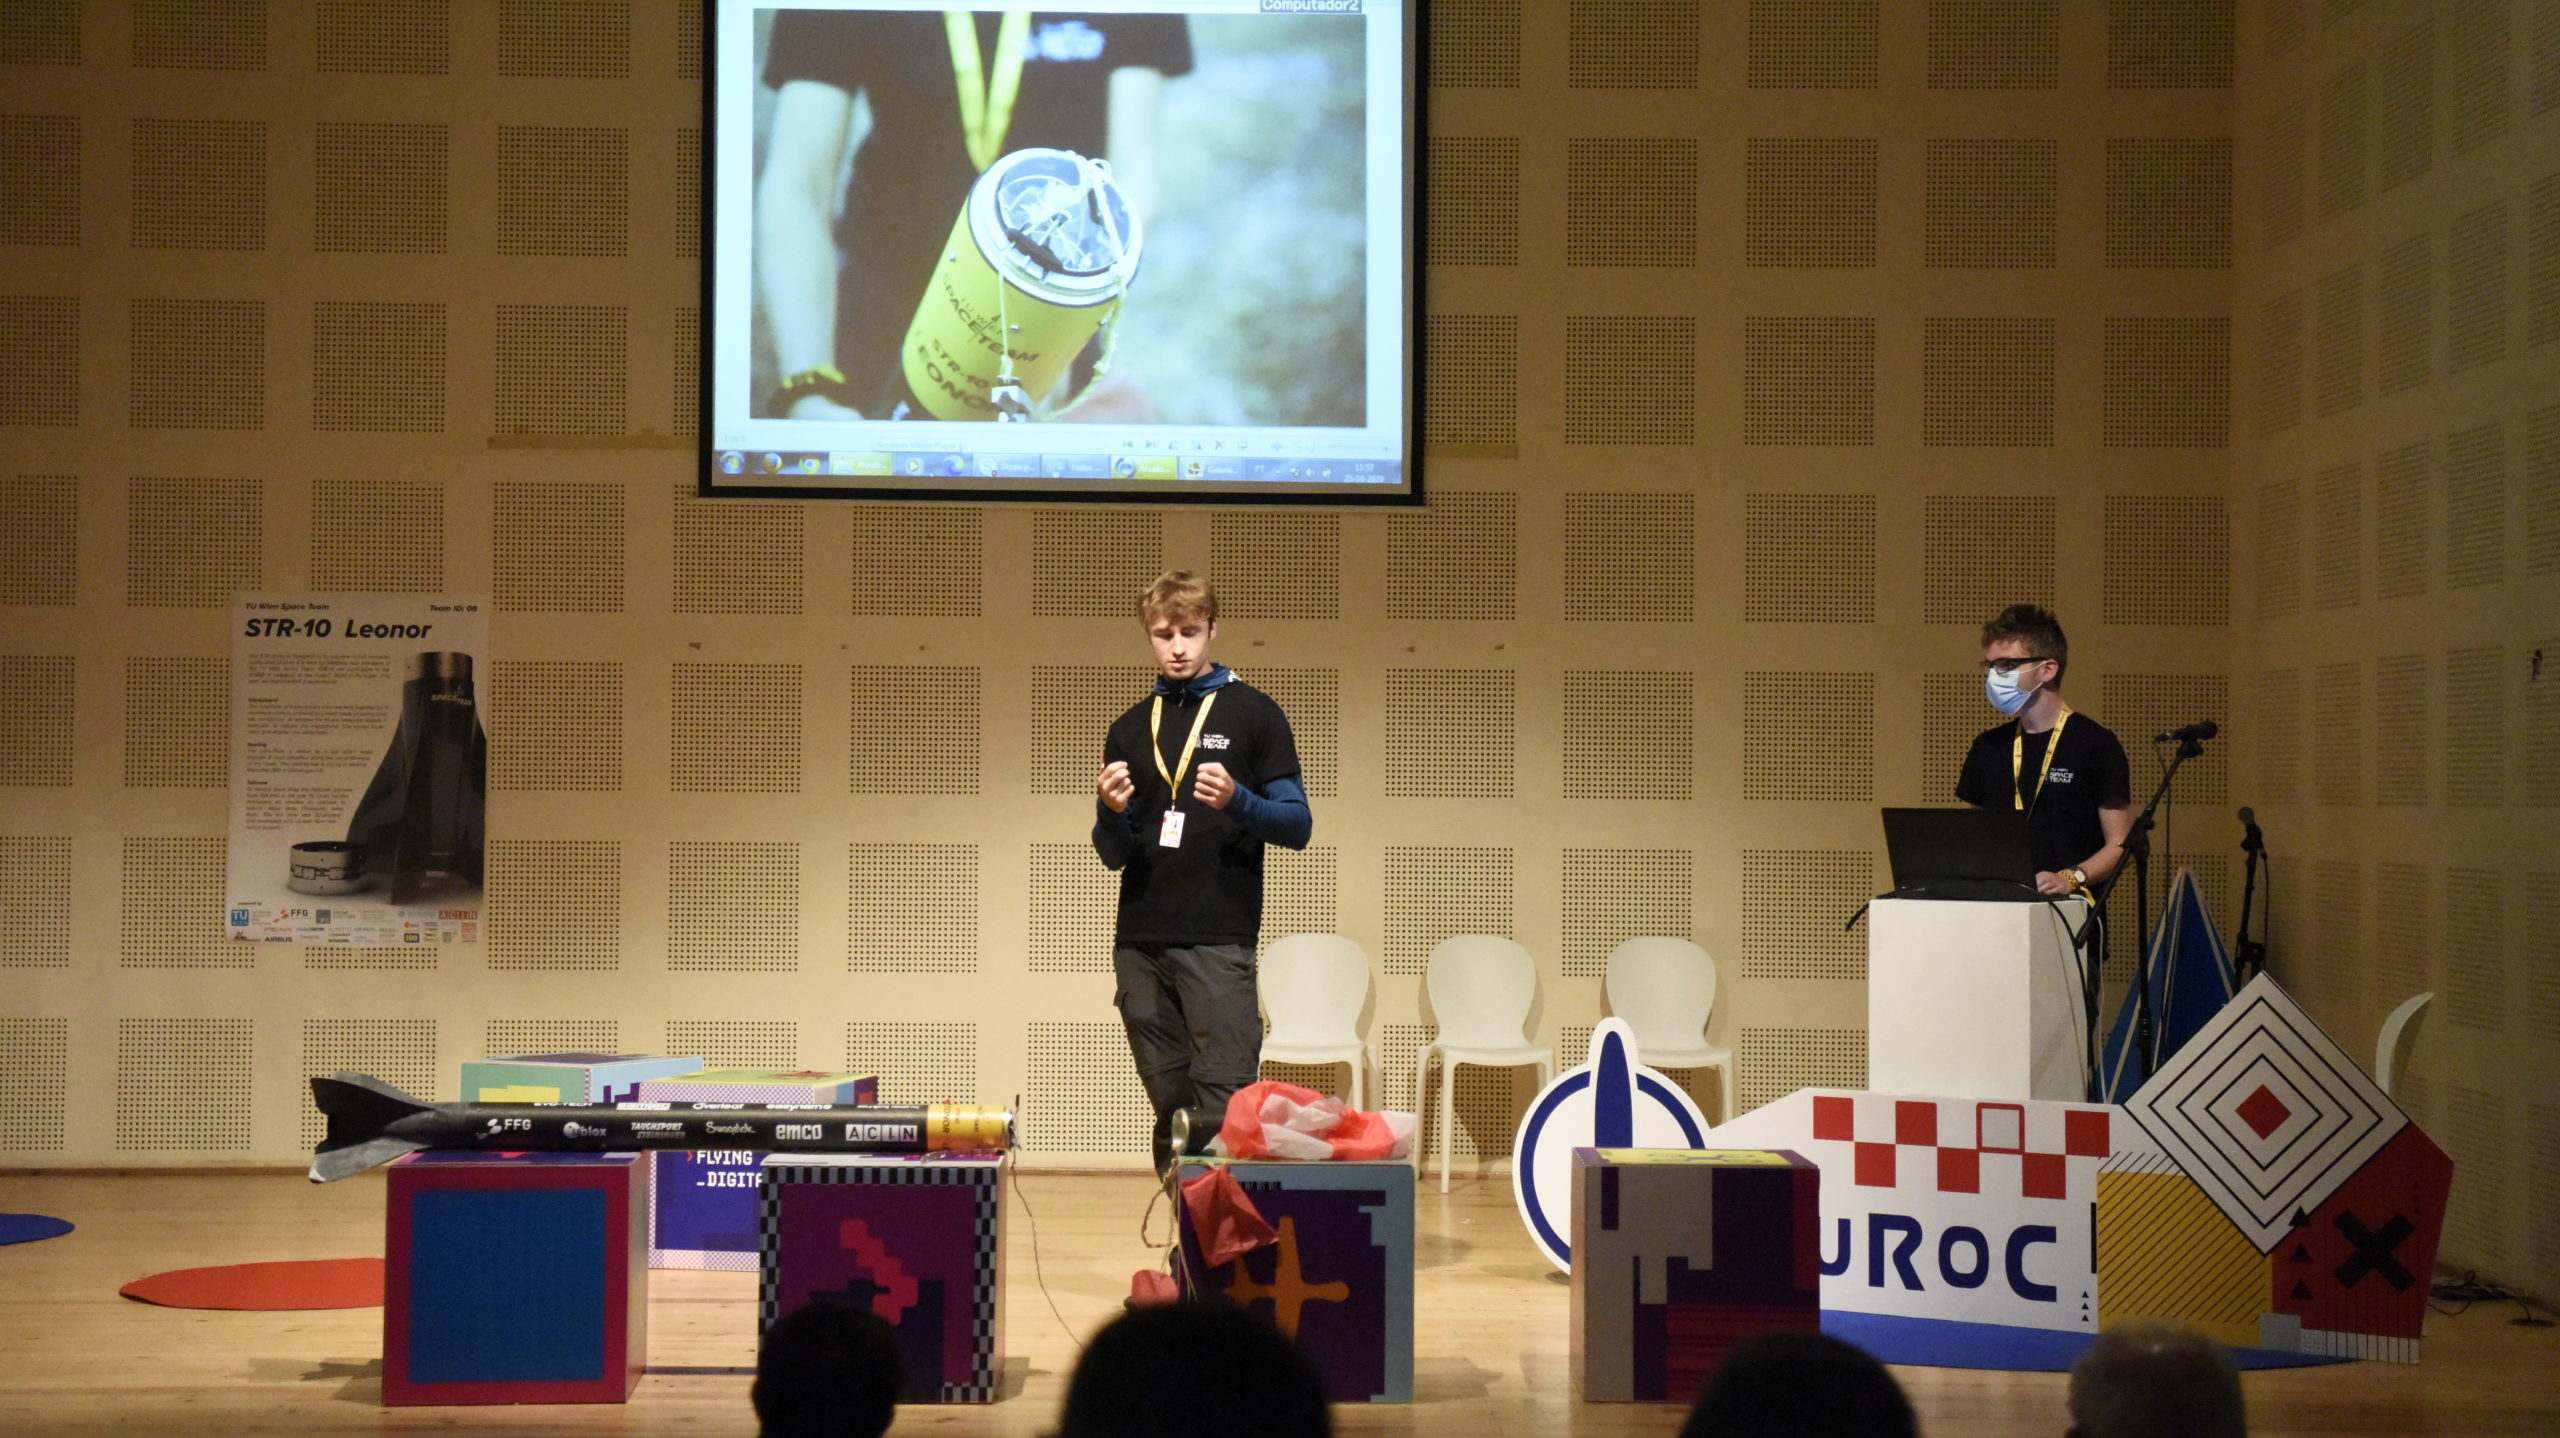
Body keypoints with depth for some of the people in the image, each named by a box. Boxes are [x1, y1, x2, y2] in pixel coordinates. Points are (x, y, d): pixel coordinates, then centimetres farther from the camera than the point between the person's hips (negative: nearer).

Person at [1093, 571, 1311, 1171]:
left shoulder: (1253, 714, 5)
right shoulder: (1129, 729, 17)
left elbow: (1297, 827, 1)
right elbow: (1113, 854, 17)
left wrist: (1236, 801, -17)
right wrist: (1111, 811, -5)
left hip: (1219, 941, -4)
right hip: (1139, 944, 4)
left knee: (1224, 1110, -12)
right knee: (1172, 1115, 6)